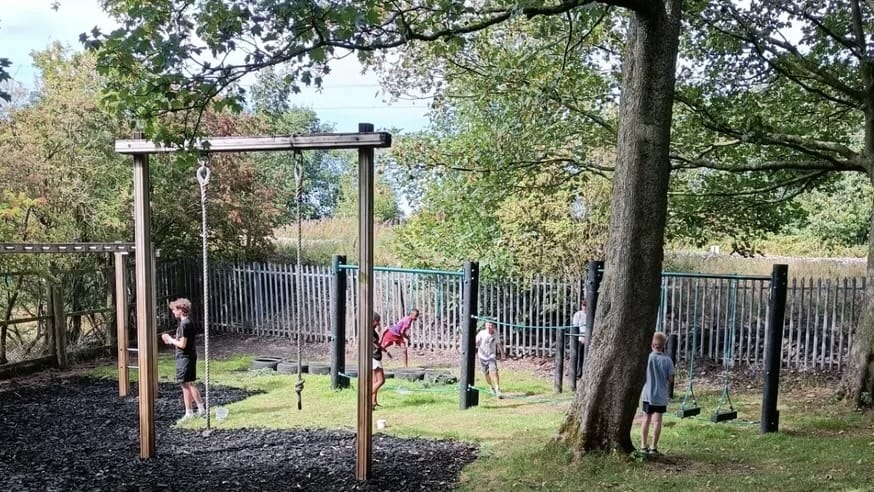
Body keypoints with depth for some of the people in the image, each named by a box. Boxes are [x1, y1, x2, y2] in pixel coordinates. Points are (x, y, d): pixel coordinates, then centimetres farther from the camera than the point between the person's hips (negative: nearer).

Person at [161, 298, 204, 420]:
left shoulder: (184, 324, -18)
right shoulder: (189, 322, 12)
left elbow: (182, 344, -21)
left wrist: (170, 339, -7)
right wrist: (171, 340, 12)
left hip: (185, 358, -10)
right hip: (190, 356, 10)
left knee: (186, 385, -2)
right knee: (190, 384, 14)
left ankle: (189, 413, 4)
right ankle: (201, 409, 17)